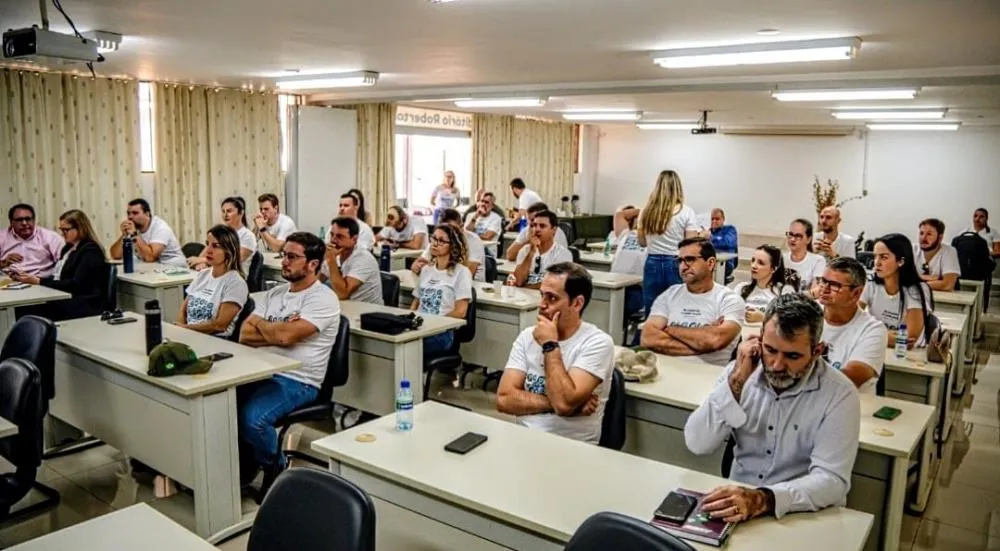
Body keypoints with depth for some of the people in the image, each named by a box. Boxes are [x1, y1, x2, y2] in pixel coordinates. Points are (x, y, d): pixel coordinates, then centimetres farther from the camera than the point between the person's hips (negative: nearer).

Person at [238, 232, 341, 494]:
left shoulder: (323, 299, -10)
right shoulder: (275, 293, 15)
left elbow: (285, 336, -21)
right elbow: (245, 335, 8)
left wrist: (260, 324, 0)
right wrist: (276, 331, -10)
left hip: (297, 381, -7)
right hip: (261, 371, 7)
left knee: (252, 418, -29)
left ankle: (276, 469, 2)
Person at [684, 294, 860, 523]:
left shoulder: (839, 394, -11)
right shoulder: (740, 372, -3)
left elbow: (831, 480, -20)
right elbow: (698, 444, -10)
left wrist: (764, 499, -34)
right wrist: (736, 381, -18)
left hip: (802, 518, -2)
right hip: (736, 505, 2)